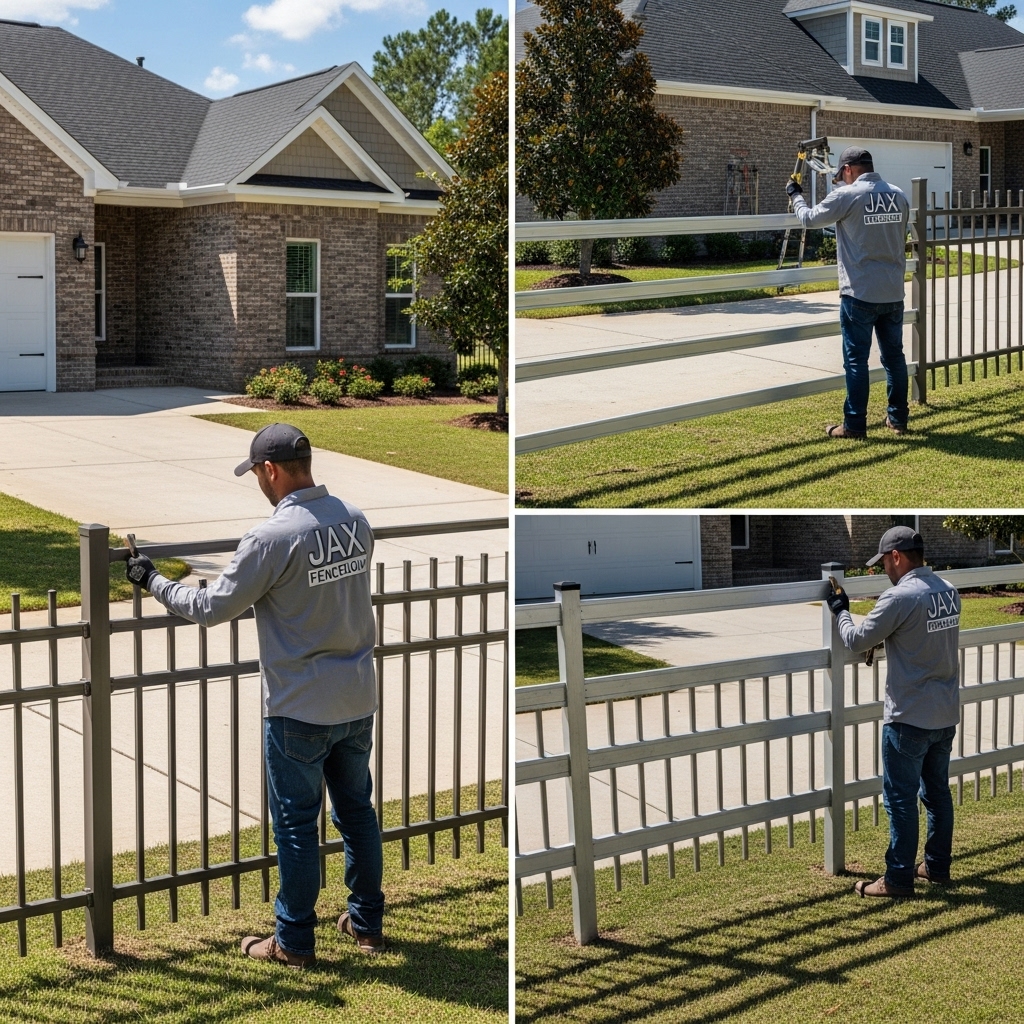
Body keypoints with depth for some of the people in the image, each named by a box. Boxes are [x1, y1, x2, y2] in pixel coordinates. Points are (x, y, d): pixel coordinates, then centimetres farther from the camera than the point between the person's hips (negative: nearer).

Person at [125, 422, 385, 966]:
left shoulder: (272, 539, -20)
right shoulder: (356, 521, 1)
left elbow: (212, 607, -12)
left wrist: (152, 581, 3)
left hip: (299, 710, -6)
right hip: (358, 700, 7)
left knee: (296, 824, 6)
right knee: (357, 810, 18)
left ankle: (294, 942, 17)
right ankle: (367, 923, 30)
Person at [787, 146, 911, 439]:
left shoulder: (847, 196, -10)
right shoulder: (899, 196, 7)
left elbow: (809, 219, 2)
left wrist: (796, 196, 20)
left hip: (860, 294, -5)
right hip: (893, 293, 5)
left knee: (856, 360, 0)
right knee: (894, 356, 12)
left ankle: (854, 425, 1)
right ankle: (898, 418, 19)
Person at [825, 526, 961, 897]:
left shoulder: (899, 597, -20)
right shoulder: (949, 591, 5)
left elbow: (857, 641, -10)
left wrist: (840, 612, 7)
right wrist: (888, 638, 19)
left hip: (909, 718, -8)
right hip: (946, 715, 8)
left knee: (900, 799, 0)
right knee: (938, 791, 18)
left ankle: (898, 879, 5)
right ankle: (937, 866, 28)